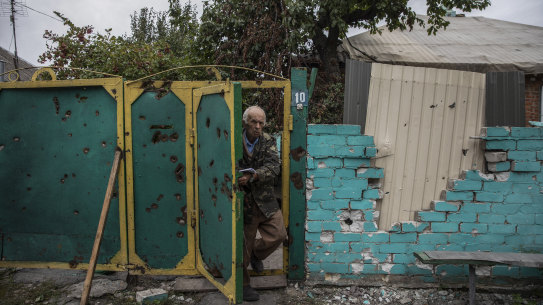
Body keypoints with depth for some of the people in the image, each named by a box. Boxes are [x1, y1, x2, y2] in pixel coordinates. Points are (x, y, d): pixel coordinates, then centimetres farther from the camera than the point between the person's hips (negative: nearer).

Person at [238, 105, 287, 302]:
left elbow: (274, 167, -15)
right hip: (244, 203, -3)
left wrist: (253, 176, -31)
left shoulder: (268, 142, 0)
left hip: (266, 201, 4)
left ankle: (256, 254, 32)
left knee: (278, 234, 1)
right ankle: (242, 284, 28)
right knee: (243, 247, 7)